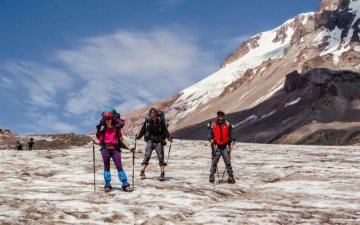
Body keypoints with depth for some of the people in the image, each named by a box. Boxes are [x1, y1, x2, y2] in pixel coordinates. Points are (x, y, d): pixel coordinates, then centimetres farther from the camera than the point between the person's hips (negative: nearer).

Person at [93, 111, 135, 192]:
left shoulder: (116, 128, 11)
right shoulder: (103, 129, 10)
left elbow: (121, 139, 16)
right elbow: (99, 140, 5)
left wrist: (129, 147, 14)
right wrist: (94, 142, -15)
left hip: (115, 149, 0)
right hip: (105, 148, 0)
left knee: (119, 166, -6)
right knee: (106, 167, 2)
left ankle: (125, 185, -8)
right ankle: (107, 185, 6)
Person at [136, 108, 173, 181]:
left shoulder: (161, 121, -5)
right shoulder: (147, 122, -2)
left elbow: (165, 130, -5)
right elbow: (143, 130, 2)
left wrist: (169, 138, -16)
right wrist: (138, 137, -8)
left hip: (159, 142, 0)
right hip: (150, 141, 0)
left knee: (161, 157, -1)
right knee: (147, 156, -9)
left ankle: (162, 174, 3)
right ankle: (142, 172, -8)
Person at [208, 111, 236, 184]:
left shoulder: (228, 125, 4)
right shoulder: (213, 124, 3)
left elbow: (231, 134, 5)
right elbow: (210, 133, 2)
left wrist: (232, 140, -12)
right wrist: (211, 139, -18)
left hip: (225, 146, 1)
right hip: (216, 146, -1)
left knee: (228, 161, 0)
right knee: (214, 161, -3)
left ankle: (231, 176, 6)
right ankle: (212, 176, 5)